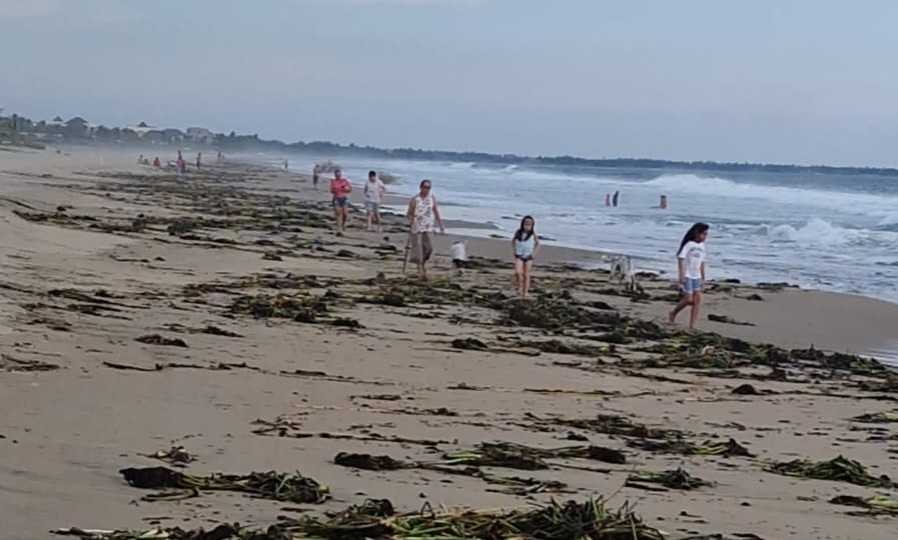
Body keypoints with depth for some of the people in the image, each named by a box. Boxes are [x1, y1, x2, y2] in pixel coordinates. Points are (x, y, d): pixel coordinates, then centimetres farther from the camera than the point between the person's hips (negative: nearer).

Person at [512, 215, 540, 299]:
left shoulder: (533, 234, -7)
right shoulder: (518, 233, -5)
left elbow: (537, 243, 9)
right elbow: (513, 241, 12)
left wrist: (534, 253, 0)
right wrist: (514, 251, 3)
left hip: (528, 257, 0)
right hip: (519, 256, 0)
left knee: (526, 275, 4)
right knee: (518, 272, -20)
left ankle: (525, 292, 13)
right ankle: (520, 287, 2)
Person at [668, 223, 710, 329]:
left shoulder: (701, 246, 10)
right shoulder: (689, 244, -11)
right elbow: (680, 259, -13)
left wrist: (703, 278, 16)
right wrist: (682, 275, -19)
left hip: (697, 277, 7)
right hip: (687, 276, -7)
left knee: (697, 299, -3)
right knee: (689, 299, -11)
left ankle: (692, 326, -1)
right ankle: (673, 314, 15)